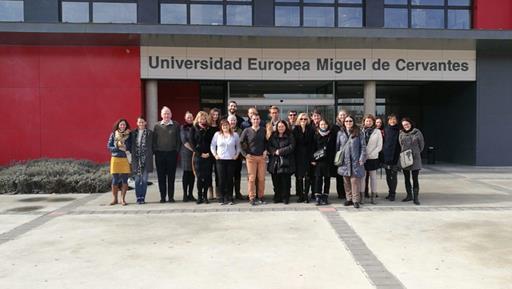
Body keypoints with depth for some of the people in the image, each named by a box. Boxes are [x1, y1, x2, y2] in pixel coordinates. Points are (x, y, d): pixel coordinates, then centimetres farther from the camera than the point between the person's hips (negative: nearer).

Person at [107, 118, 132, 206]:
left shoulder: (129, 135, 6)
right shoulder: (113, 134, 5)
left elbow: (130, 147, 3)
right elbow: (109, 146, 2)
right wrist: (118, 148, -11)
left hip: (125, 159, 0)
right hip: (115, 158, 0)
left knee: (124, 180, -1)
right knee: (115, 180, 2)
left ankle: (123, 199, 7)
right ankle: (115, 199, 13)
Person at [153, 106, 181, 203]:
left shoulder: (176, 125, 4)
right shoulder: (157, 126, 7)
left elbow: (179, 139, 3)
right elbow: (154, 140, 6)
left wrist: (177, 150, -4)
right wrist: (155, 151, -2)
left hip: (172, 153, -1)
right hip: (160, 154, 1)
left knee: (171, 176, 4)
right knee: (161, 176, 5)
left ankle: (171, 196, 12)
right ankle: (162, 196, 12)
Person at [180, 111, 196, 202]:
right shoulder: (183, 128, 1)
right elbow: (184, 141, -8)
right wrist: (193, 149, -13)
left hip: (195, 153, 4)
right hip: (186, 153, -4)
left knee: (193, 173, 5)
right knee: (186, 173, -3)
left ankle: (190, 194, 11)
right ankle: (185, 194, 1)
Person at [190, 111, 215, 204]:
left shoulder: (209, 129, 11)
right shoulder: (194, 128, 6)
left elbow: (212, 142, 7)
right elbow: (192, 142, 0)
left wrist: (209, 153, -7)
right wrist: (200, 153, -8)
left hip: (208, 156, 2)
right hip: (198, 156, -2)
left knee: (207, 176, 0)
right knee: (199, 177, -2)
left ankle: (205, 196, 10)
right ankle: (199, 197, 5)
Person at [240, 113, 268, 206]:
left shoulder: (263, 131, 6)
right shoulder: (247, 131, 0)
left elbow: (266, 141, 17)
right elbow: (241, 143, 2)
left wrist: (265, 150, 3)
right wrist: (245, 154, -5)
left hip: (261, 157, 2)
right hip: (251, 157, -2)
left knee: (261, 178, 3)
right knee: (252, 178, -2)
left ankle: (261, 197, 15)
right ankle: (252, 198, 5)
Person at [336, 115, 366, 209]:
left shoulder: (359, 133, 3)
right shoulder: (340, 133, 9)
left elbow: (363, 147, 1)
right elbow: (337, 146, 11)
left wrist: (362, 159, -6)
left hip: (355, 161, -3)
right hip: (344, 161, 3)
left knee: (355, 181, -6)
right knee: (346, 181, 7)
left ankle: (356, 200, 0)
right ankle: (349, 199, 17)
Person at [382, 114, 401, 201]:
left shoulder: (399, 130, -2)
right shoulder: (385, 130, 7)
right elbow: (383, 142, 8)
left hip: (395, 156, -3)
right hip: (386, 156, 3)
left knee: (394, 176, 0)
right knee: (388, 176, 11)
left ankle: (392, 194, 7)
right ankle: (390, 192, 23)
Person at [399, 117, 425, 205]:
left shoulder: (417, 133, -3)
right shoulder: (401, 134, 4)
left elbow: (421, 145, 5)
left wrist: (416, 153, 6)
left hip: (415, 159, -3)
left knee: (415, 179, -2)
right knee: (406, 178, 12)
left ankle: (416, 197, 4)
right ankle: (409, 195, 24)